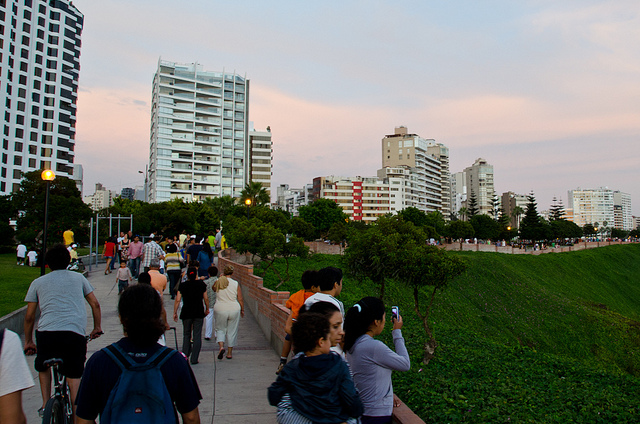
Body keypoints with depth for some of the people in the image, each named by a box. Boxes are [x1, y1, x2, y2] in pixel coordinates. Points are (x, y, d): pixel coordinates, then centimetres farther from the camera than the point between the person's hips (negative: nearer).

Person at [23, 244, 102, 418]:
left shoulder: (38, 283, 18)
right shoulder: (78, 277, 19)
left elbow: (29, 317, 18)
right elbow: (95, 304, 16)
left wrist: (28, 341, 29)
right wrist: (97, 328, 28)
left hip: (46, 332, 1)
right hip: (75, 333, -1)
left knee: (43, 367, 28)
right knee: (74, 376, 6)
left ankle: (46, 405, 28)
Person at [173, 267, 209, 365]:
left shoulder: (182, 285, 1)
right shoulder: (201, 284, 1)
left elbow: (177, 300, -2)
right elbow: (206, 299, 5)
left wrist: (175, 313, 6)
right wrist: (207, 309, 19)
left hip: (186, 313, 1)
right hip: (199, 313, -1)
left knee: (186, 334, 17)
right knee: (197, 335, 3)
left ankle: (185, 355, 13)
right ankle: (194, 359, 3)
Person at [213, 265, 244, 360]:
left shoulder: (218, 282, -2)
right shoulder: (235, 284, -5)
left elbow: (214, 289, 23)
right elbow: (240, 299, -1)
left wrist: (220, 278, 23)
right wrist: (242, 310, 12)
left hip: (220, 309, 0)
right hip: (234, 309, 0)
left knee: (220, 329, 16)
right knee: (232, 331, 11)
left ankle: (221, 346, -8)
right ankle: (230, 353, 17)